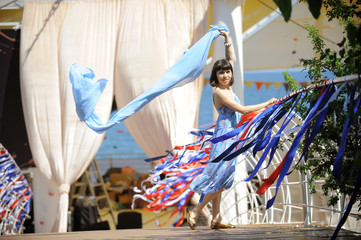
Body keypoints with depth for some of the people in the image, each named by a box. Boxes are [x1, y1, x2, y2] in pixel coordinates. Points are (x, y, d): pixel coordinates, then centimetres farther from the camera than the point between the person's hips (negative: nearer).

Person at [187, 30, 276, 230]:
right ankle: (195, 211, -3)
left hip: (230, 136, 9)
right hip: (225, 136, -9)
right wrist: (266, 104, -12)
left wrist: (227, 39, 11)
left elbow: (231, 59, 19)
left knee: (221, 179, 9)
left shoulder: (227, 87, 7)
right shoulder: (219, 92, -17)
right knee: (220, 177, -9)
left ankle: (216, 219, 11)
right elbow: (242, 110, -19)